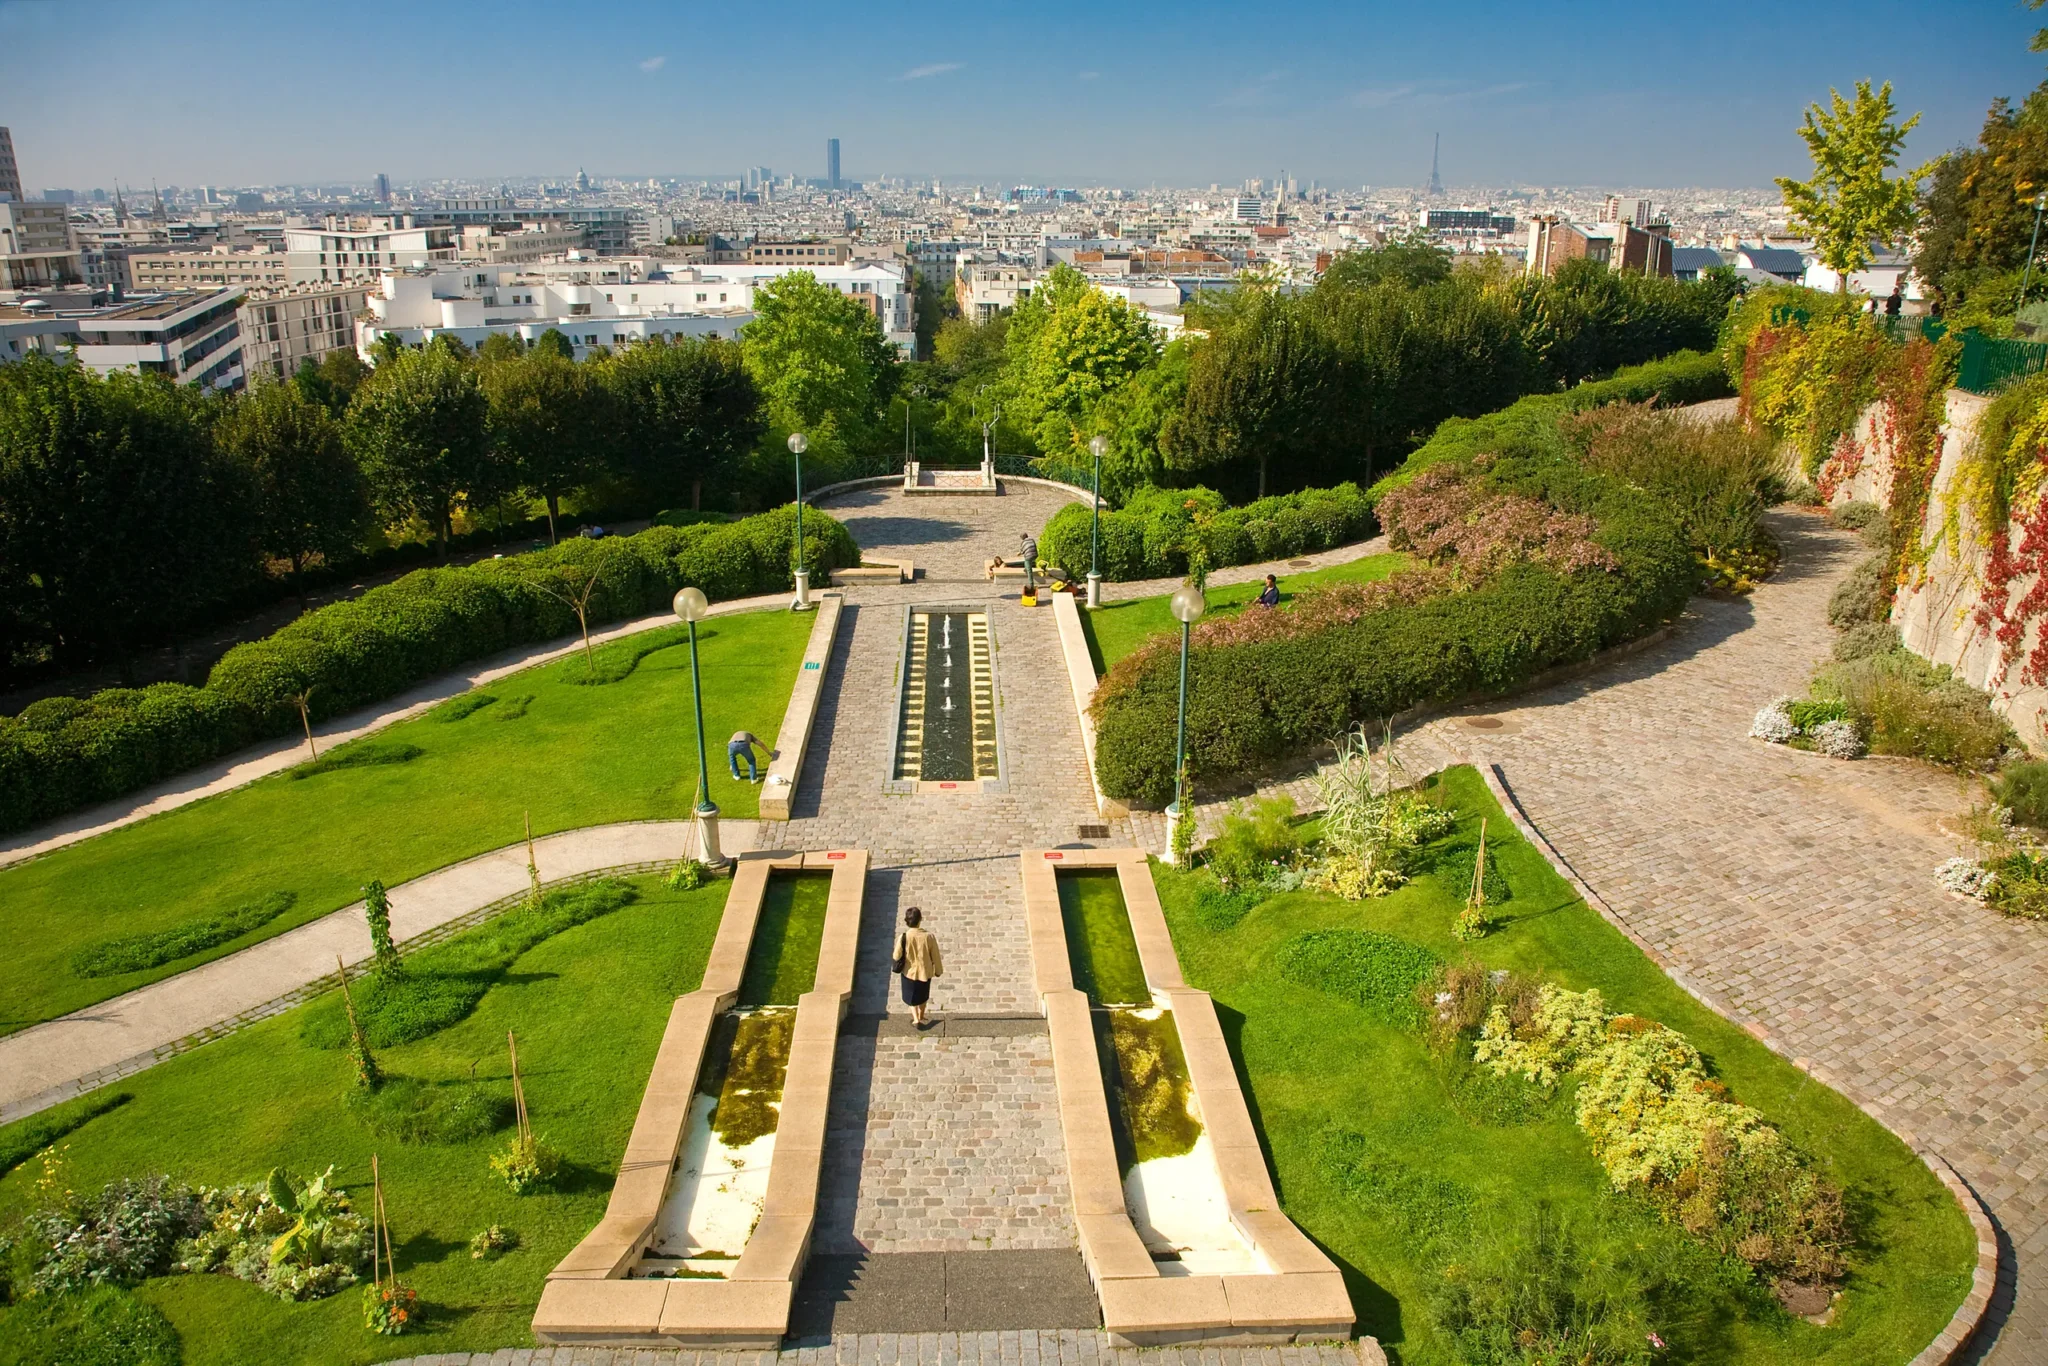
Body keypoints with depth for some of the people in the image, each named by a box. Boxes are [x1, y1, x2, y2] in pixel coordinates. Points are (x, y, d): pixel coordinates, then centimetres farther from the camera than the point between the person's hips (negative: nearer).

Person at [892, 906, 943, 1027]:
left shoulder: (903, 937, -24)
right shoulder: (929, 936, -22)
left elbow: (896, 957, -14)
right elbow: (935, 956, -10)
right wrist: (938, 970, 7)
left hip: (909, 972, -1)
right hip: (925, 972, 1)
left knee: (911, 997, 24)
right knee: (923, 996, 28)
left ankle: (916, 1019, 13)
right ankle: (921, 1017, 44)